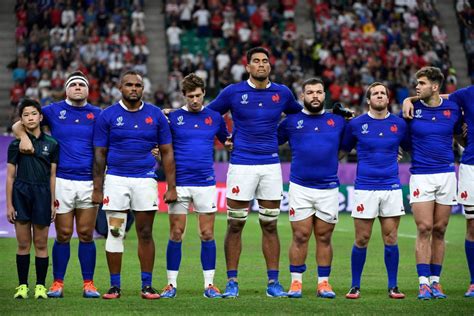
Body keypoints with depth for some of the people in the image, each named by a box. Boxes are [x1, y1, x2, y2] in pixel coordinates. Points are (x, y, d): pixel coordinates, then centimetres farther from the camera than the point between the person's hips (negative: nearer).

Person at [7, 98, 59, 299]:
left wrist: (53, 203, 2)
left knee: (41, 244, 3)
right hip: (21, 194, 0)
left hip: (42, 194, 0)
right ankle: (22, 286, 7)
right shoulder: (16, 144, 4)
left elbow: (53, 175, 7)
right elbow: (10, 176, 5)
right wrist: (9, 204, 0)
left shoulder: (51, 144, 6)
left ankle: (40, 286, 8)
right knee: (23, 244, 1)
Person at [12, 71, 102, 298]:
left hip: (88, 181, 1)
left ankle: (88, 284, 9)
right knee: (63, 235, 1)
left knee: (86, 234, 3)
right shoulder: (53, 111, 6)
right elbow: (18, 125, 6)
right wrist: (24, 136, -15)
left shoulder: (97, 114, 9)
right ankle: (57, 283, 8)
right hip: (62, 181, -1)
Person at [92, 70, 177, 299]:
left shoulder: (155, 115, 5)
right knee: (115, 233, -2)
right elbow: (100, 154, 4)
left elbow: (166, 152, 9)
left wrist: (171, 186, 3)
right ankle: (114, 286, 4)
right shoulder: (108, 115, 2)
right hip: (116, 179, -1)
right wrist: (97, 188, 0)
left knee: (145, 234, 2)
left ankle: (147, 285, 7)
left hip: (145, 180, 1)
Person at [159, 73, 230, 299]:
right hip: (179, 184, -1)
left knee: (207, 234, 1)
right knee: (176, 234, 0)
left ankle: (209, 284, 8)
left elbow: (228, 141, 20)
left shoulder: (214, 117, 7)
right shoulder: (173, 117, 2)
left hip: (206, 183, 1)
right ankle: (171, 284, 7)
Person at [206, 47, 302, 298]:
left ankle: (273, 282, 9)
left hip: (271, 165, 2)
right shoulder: (233, 92, -1)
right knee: (235, 226, 0)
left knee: (270, 226, 5)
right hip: (241, 164, -2)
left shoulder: (282, 93, 6)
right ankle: (232, 282, 6)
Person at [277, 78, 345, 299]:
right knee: (300, 237, -1)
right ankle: (296, 282, 6)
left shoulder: (337, 121, 11)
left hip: (329, 188, 1)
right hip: (300, 187, -1)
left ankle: (323, 283, 11)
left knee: (324, 238, 5)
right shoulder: (291, 121, 6)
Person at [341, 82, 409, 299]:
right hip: (365, 188, -1)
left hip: (391, 187, 1)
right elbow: (343, 148, 18)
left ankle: (393, 286, 9)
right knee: (361, 240, 0)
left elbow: (412, 148, 20)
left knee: (391, 239, 2)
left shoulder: (399, 124, 6)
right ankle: (355, 286, 9)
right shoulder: (356, 124, 3)